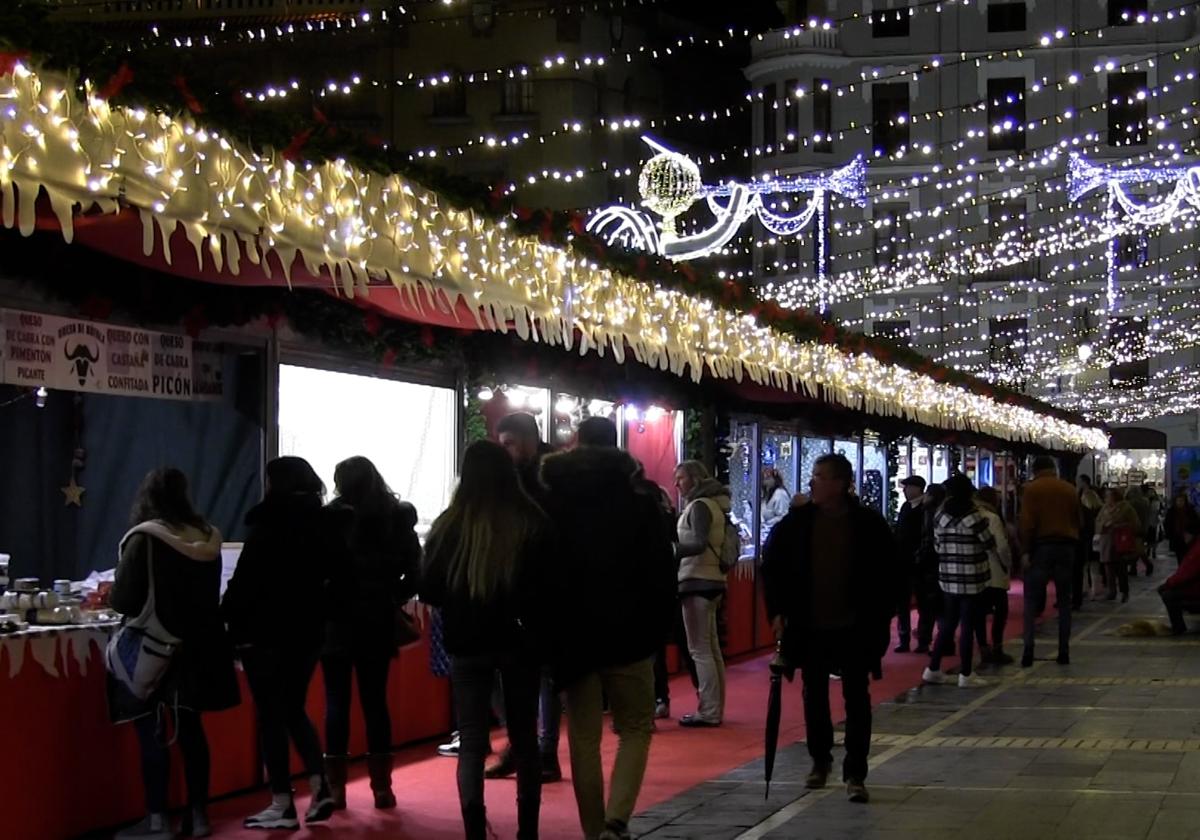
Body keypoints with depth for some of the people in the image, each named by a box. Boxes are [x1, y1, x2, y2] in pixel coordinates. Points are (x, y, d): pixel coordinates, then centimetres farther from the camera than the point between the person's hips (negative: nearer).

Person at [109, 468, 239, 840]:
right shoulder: (207, 538, 5)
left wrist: (140, 605, 9)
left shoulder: (144, 538, -13)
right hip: (195, 646, 6)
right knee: (190, 729, 13)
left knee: (151, 732, 0)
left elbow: (122, 600, -13)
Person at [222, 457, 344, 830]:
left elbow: (246, 580, -13)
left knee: (271, 714, 1)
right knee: (294, 708, 18)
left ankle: (283, 806, 2)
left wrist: (230, 617, -3)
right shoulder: (327, 524, 6)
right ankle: (320, 787, 5)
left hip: (268, 630, -6)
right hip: (308, 629, 6)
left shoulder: (269, 525, -13)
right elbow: (334, 574, 10)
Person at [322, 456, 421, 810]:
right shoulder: (398, 518, 2)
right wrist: (392, 599, 10)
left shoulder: (332, 519, -9)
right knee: (375, 702, 9)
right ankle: (382, 787, 9)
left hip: (338, 621, -3)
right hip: (378, 623, 3)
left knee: (337, 703, 4)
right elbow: (414, 572, 1)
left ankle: (335, 787, 5)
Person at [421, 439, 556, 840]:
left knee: (471, 742, 1)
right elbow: (550, 587, -4)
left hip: (468, 644, -1)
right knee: (524, 736, 14)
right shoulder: (534, 524, -6)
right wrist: (543, 634, 9)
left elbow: (428, 590, -1)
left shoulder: (449, 525, -6)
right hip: (520, 642, 1)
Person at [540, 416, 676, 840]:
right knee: (636, 727, 9)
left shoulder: (550, 503, 2)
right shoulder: (640, 503, -3)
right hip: (627, 634, -1)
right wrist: (659, 627, 5)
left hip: (573, 634, 1)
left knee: (584, 736, 9)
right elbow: (662, 573, -5)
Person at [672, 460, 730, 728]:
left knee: (699, 649, -8)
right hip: (710, 580, 10)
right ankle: (715, 709, 13)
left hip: (698, 582, -10)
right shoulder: (712, 504, 16)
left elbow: (699, 544, -22)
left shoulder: (699, 505, -11)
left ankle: (709, 712, -9)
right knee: (711, 648, 10)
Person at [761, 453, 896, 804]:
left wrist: (880, 619, -5)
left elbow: (888, 574, -1)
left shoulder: (869, 524, -8)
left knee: (857, 698, 0)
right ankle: (820, 761, 31)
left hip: (856, 628, -2)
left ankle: (855, 774, 4)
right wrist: (777, 611, 0)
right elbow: (772, 565, 6)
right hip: (810, 627, 3)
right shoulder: (797, 521, -2)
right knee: (814, 695, 13)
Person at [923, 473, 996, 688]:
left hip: (948, 577, 5)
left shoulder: (940, 516, 5)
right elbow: (990, 544, -5)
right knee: (967, 625, 0)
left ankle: (933, 669, 16)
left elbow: (937, 546, 10)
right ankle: (965, 675, 5)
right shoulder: (973, 515, -12)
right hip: (971, 578, -5)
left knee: (948, 623, 15)